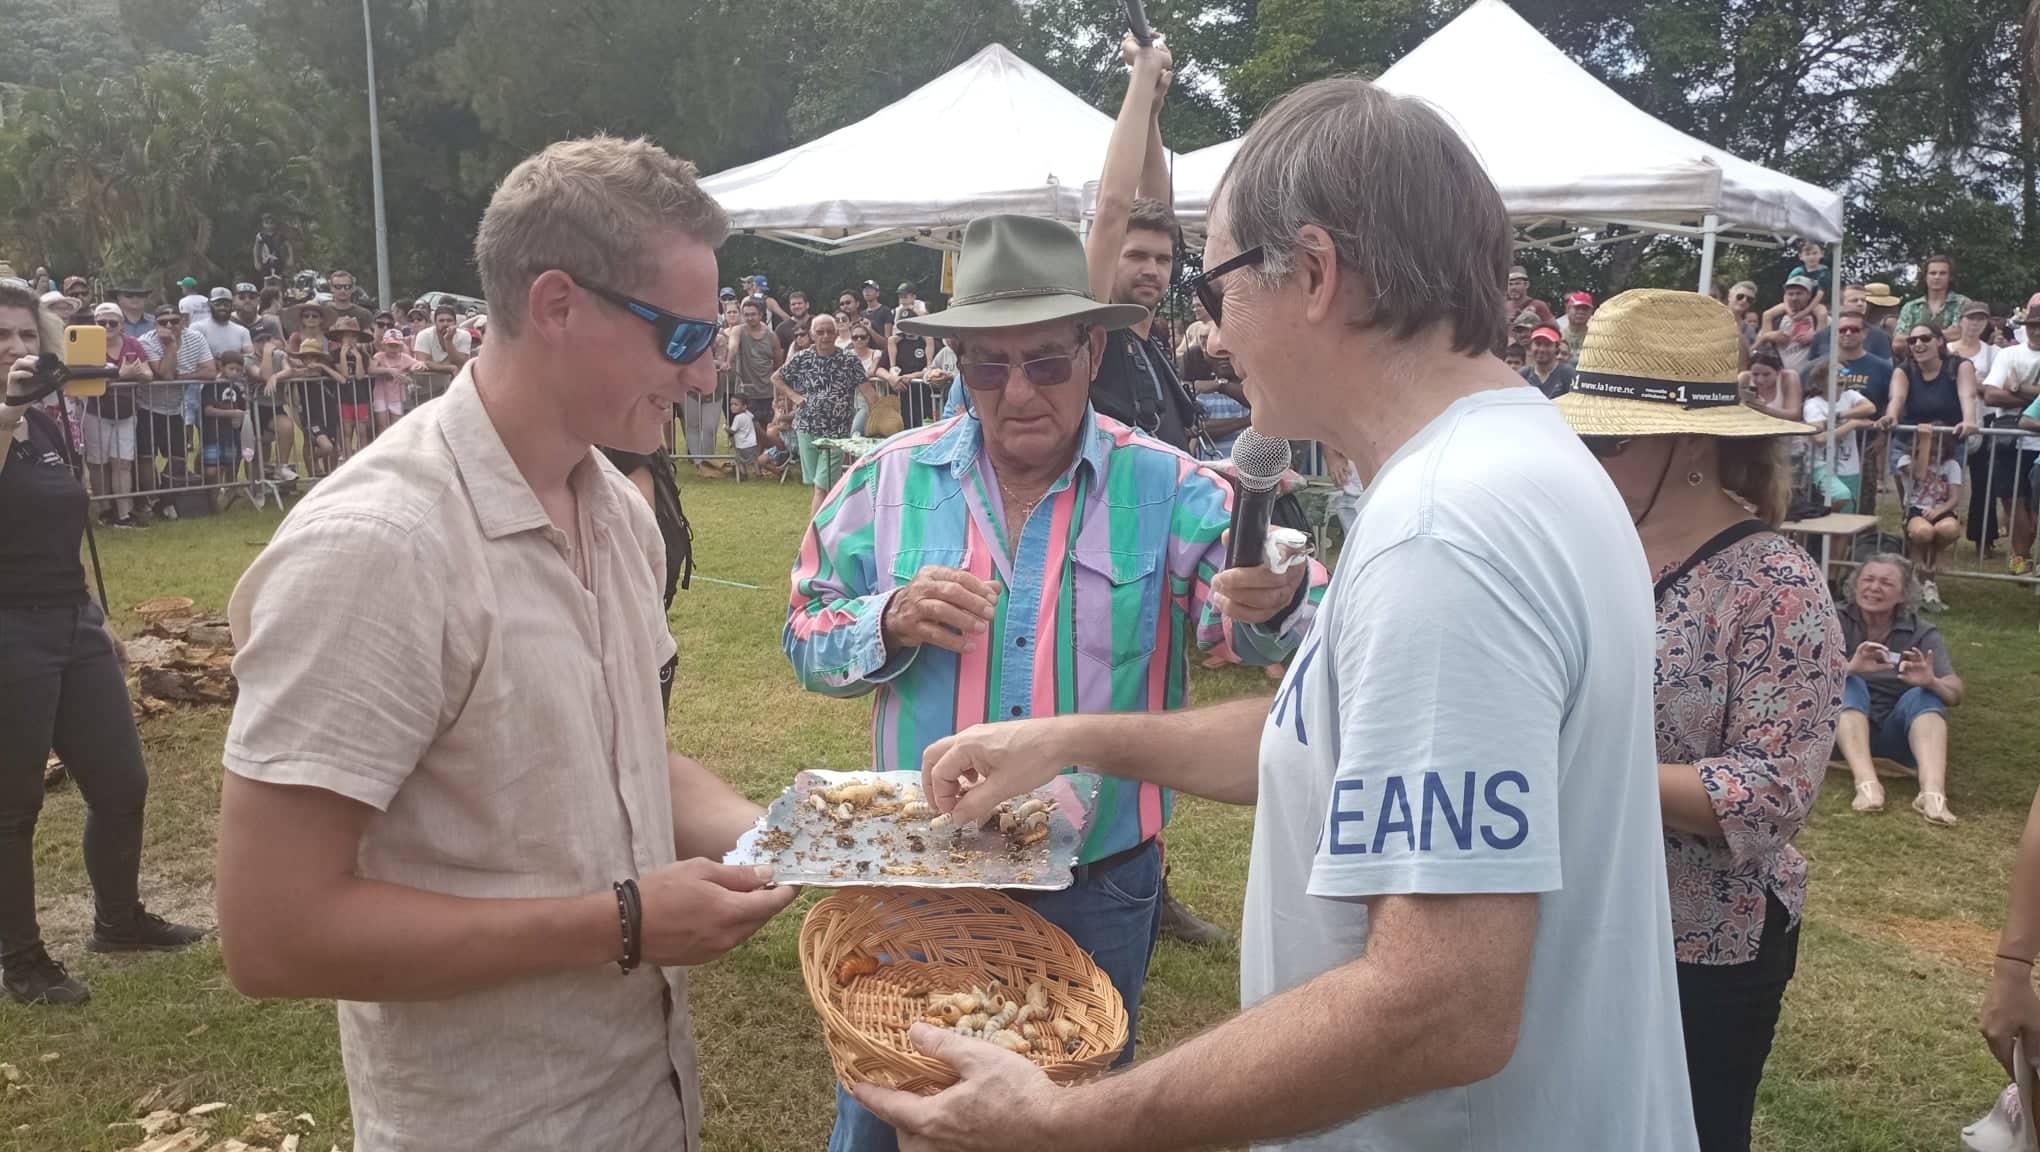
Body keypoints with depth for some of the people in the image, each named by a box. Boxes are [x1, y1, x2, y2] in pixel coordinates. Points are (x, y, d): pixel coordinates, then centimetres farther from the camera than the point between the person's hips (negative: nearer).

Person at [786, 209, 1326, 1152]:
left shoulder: (1168, 490, -8)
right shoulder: (891, 481, -3)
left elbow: (1240, 624, -19)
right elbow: (807, 638, 1)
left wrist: (1275, 603, -42)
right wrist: (890, 621, -20)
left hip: (1098, 887, 0)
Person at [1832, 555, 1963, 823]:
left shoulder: (1922, 634, 1)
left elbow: (1955, 694, -13)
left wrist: (1932, 682, -36)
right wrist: (1851, 667, -38)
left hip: (1896, 738, 1)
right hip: (1843, 732, -1)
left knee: (1923, 695, -24)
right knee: (1848, 684, -26)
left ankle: (1933, 792, -48)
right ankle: (1866, 784, -48)